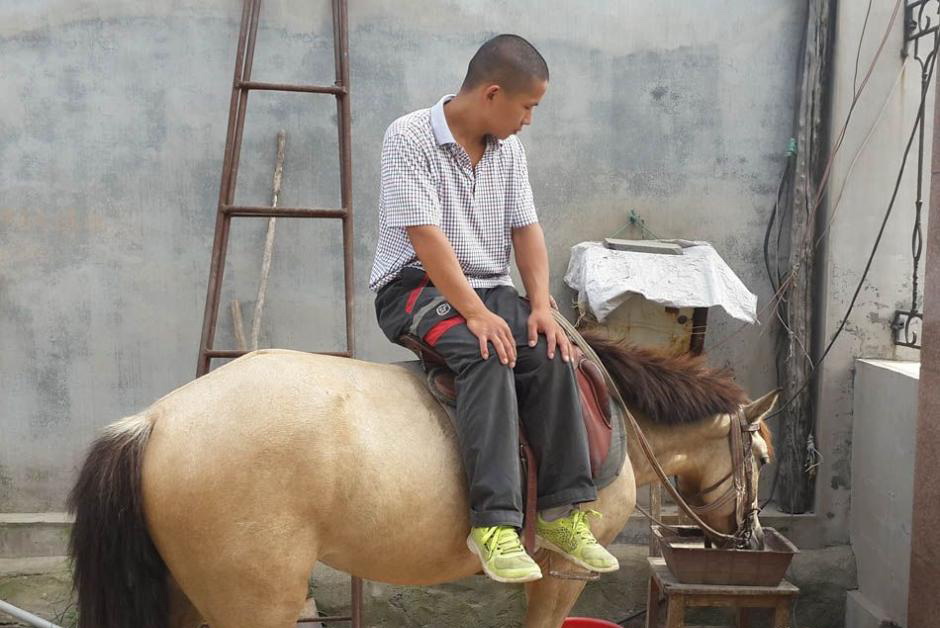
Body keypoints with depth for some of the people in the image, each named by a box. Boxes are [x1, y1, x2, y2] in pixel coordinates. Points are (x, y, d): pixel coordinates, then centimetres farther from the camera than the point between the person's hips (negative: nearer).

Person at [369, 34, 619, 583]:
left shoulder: (509, 148, 10)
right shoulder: (410, 138, -11)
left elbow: (526, 229, 8)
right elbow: (426, 235, -20)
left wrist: (541, 305, -7)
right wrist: (474, 313, -26)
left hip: (491, 287, 6)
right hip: (418, 287, -6)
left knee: (551, 355, -21)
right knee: (487, 356, -34)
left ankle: (563, 512, -17)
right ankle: (495, 522, -36)